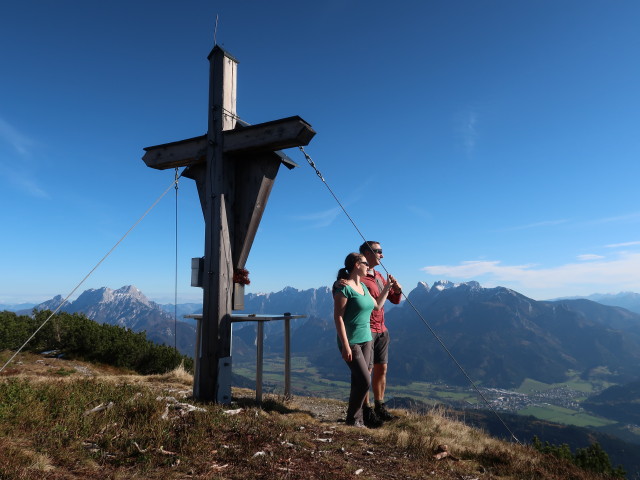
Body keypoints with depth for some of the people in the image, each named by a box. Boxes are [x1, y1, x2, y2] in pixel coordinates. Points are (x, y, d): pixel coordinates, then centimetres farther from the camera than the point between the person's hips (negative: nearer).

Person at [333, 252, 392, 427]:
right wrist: (345, 345, -20)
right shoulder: (344, 287, -14)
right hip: (351, 342, -8)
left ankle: (357, 419, 21)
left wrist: (386, 288, 21)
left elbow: (377, 306, 27)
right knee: (365, 380, -9)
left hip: (366, 340, 8)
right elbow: (338, 317, -17)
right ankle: (352, 418, 8)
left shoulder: (362, 286, 12)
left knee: (358, 381, 11)